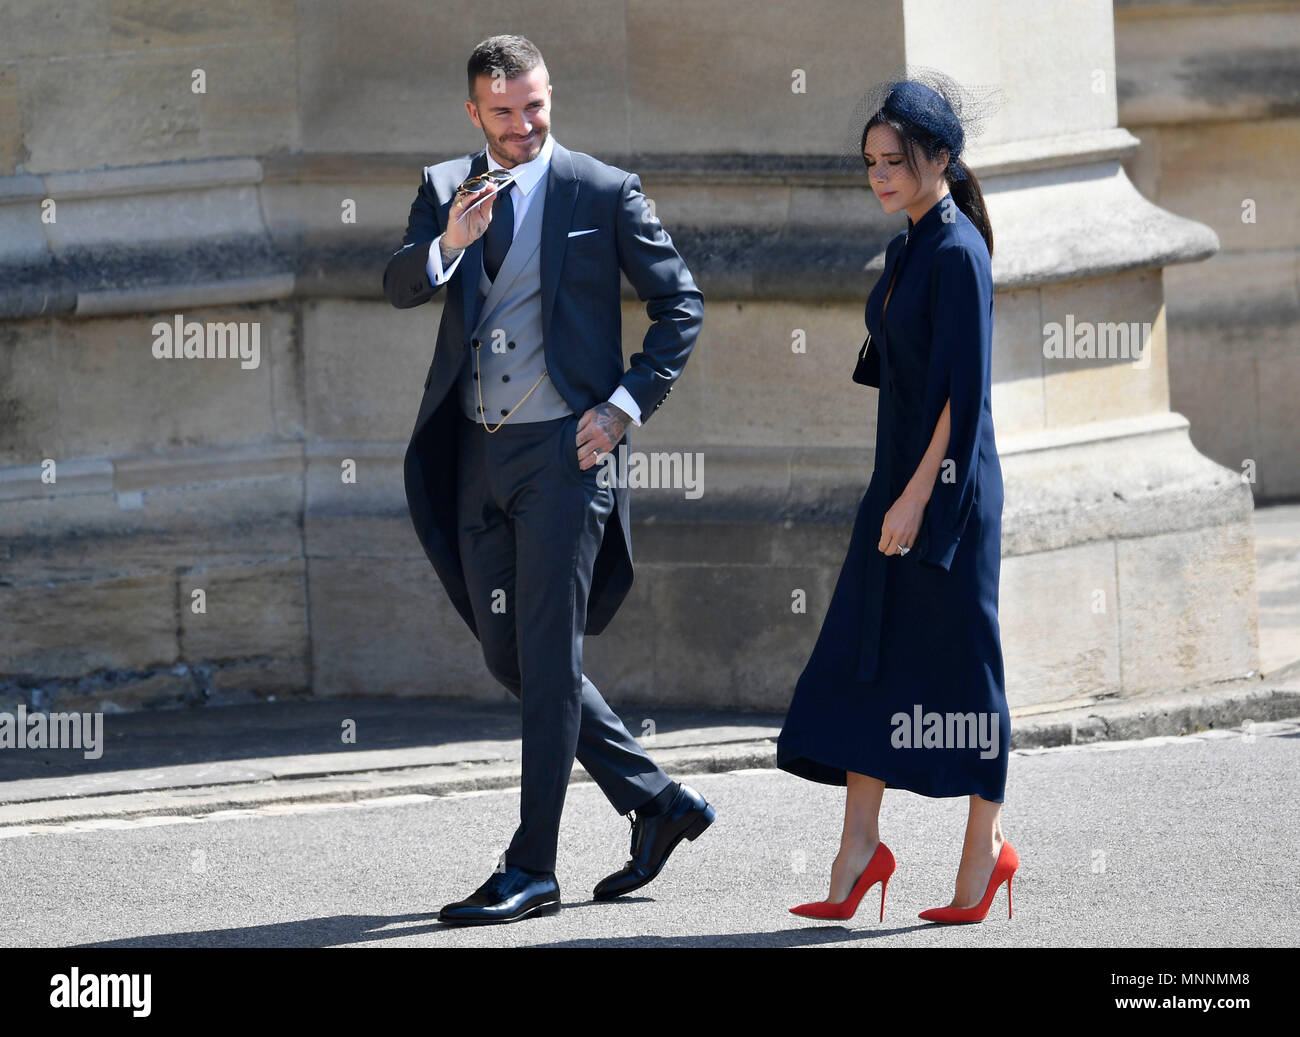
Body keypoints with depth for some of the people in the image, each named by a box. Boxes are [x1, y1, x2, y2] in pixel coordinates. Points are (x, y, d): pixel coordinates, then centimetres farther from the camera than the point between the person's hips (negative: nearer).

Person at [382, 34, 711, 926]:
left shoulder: (603, 192, -2)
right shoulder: (445, 190, 11)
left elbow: (681, 305, 1)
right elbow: (400, 288, -3)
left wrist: (627, 407, -9)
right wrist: (449, 243, -24)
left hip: (563, 451, -6)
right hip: (479, 454, 6)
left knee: (549, 661, -7)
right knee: (511, 659, 9)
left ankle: (532, 869, -5)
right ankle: (657, 801, 22)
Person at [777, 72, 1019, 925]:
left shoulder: (959, 253, -14)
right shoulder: (908, 249, 13)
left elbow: (965, 389, -19)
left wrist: (918, 494, -21)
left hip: (946, 485, -9)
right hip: (900, 477, 9)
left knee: (958, 655, 0)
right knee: (861, 655, 4)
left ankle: (988, 845, 10)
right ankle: (860, 845, 4)